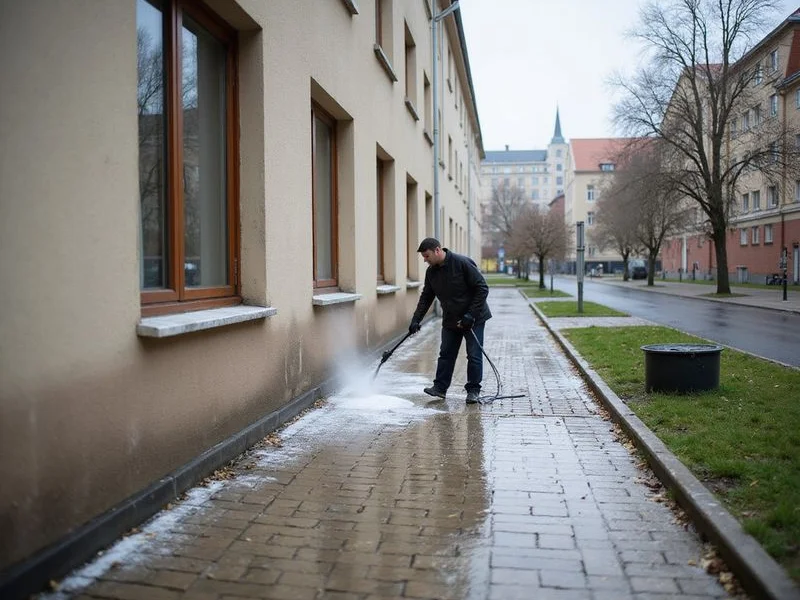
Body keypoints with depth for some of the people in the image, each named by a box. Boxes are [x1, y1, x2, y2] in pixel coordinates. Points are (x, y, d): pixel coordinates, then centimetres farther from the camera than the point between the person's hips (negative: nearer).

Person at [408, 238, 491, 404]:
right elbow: (426, 297, 7)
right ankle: (440, 387, 15)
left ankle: (473, 390, 10)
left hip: (474, 319, -6)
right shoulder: (431, 272, 0)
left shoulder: (463, 263, -21)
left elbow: (482, 288, -19)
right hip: (450, 320, 6)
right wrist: (416, 320, -3)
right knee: (446, 354, 7)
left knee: (474, 356, 0)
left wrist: (471, 314, -21)